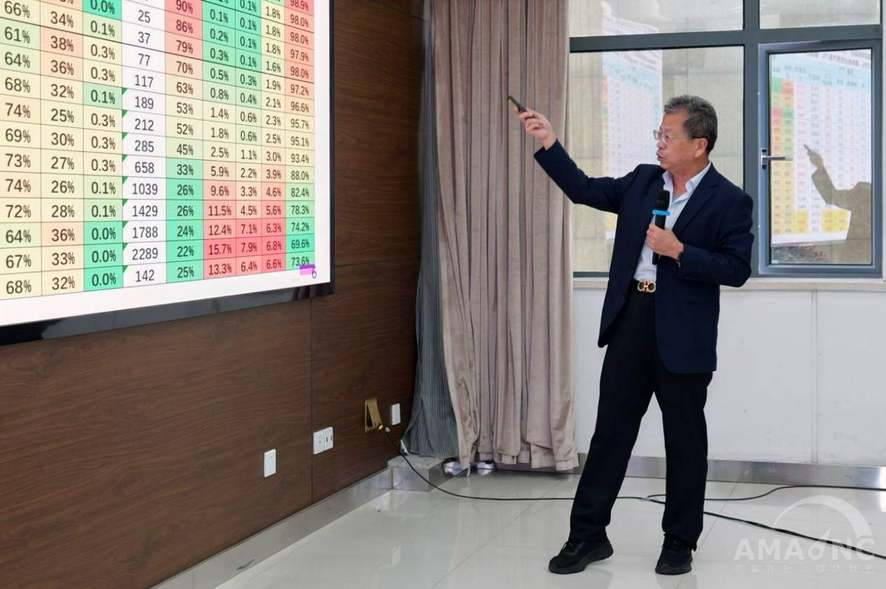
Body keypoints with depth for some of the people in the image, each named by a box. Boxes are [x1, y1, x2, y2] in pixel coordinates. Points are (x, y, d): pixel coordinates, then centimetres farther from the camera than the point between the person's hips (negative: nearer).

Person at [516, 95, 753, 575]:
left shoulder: (729, 201, -7)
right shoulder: (643, 180, 8)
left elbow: (737, 269, -11)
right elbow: (585, 190, 12)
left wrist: (679, 251, -19)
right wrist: (548, 143, 4)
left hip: (682, 335, -5)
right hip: (630, 322, 5)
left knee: (684, 440, 7)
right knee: (610, 429, 8)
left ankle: (680, 542, 20)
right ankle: (588, 534, 16)